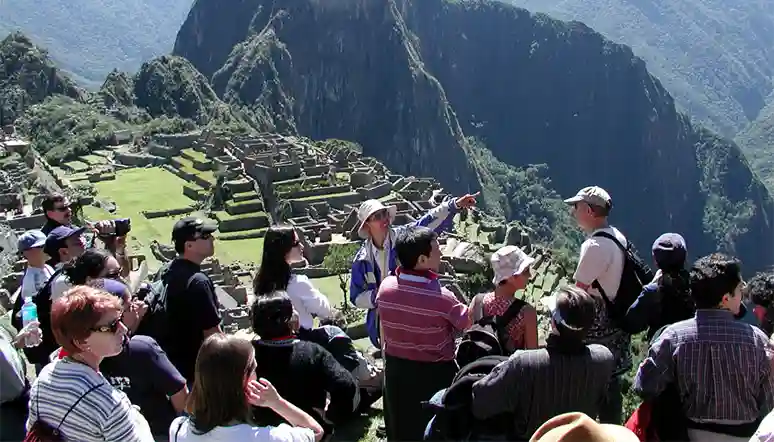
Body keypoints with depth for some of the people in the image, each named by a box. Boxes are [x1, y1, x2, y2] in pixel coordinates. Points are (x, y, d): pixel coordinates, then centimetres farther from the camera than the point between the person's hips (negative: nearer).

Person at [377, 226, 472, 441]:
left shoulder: (385, 287, -12)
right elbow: (469, 323, -10)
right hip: (434, 373, -4)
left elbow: (384, 332, 1)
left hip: (396, 369, 5)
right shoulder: (441, 297, -27)